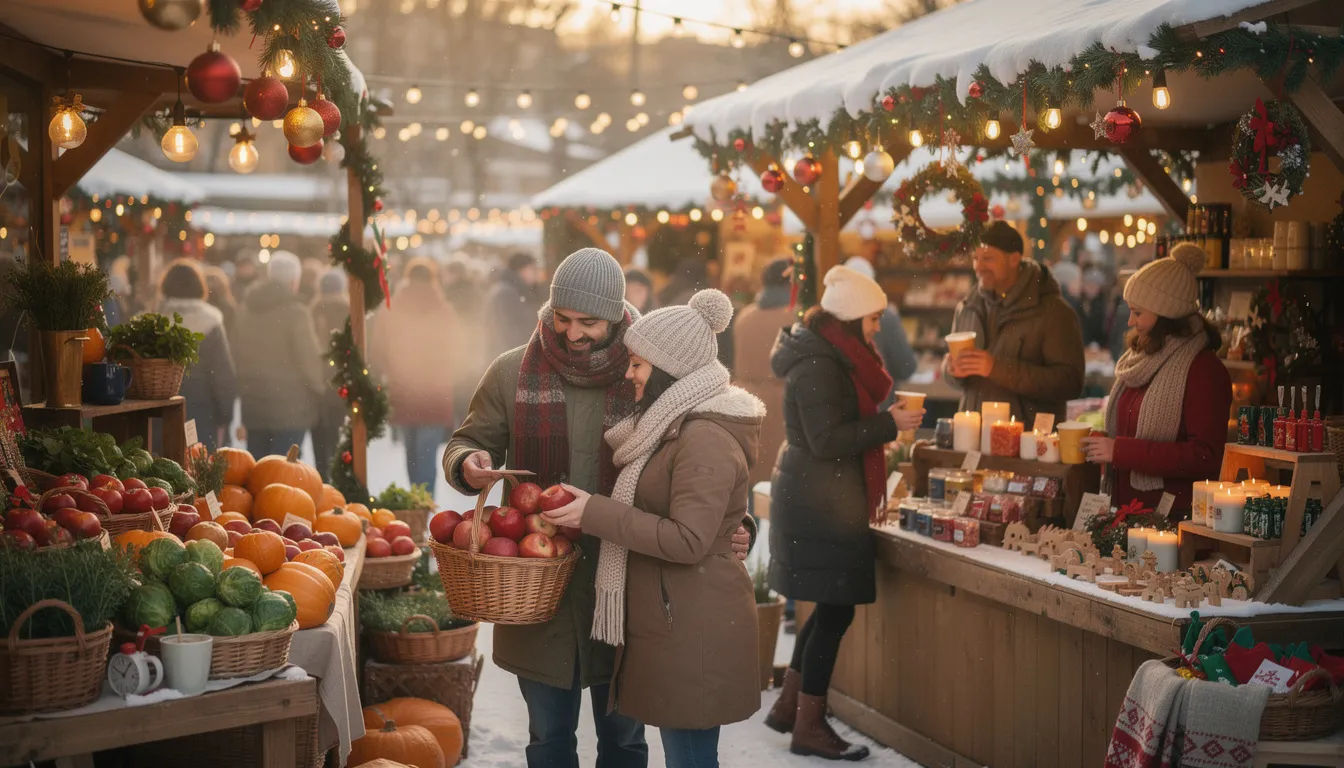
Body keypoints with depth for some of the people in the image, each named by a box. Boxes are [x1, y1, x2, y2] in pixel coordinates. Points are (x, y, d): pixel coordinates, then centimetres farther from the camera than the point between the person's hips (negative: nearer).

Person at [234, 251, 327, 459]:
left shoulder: (245, 309, 8)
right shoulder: (295, 312, -13)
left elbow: (237, 354, 9)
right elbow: (309, 359, -13)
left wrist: (243, 391, 16)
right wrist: (320, 387, 4)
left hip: (253, 404, 6)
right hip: (289, 406, -6)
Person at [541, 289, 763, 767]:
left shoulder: (705, 440, -19)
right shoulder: (677, 427, 14)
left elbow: (688, 540, -23)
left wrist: (595, 514, -20)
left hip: (693, 629, -10)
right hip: (670, 618, 10)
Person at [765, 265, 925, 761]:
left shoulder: (830, 358, 14)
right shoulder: (817, 368, -18)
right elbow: (827, 442, -22)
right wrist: (889, 424, -18)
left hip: (823, 500, 11)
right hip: (820, 503, -11)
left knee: (831, 607, 16)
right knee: (836, 611, -5)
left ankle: (789, 706, 27)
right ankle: (809, 727, 3)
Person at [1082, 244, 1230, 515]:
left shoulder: (1203, 370, -14)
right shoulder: (1142, 358, 13)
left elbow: (1206, 457, -20)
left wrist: (1120, 451, -22)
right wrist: (1101, 443, 5)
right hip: (1126, 510, 8)